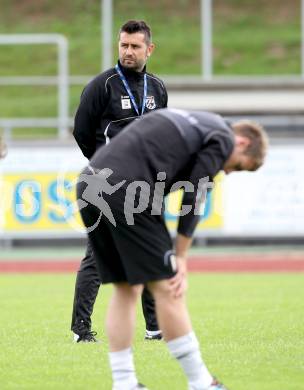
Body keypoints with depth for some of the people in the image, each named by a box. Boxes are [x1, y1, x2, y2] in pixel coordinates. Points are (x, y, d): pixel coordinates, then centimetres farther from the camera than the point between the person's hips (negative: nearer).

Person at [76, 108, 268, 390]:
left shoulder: (187, 124, 31)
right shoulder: (223, 138, 7)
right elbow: (193, 198, 1)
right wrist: (180, 258, 7)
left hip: (89, 184, 8)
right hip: (126, 191, -8)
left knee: (126, 289, 16)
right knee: (166, 288, 0)